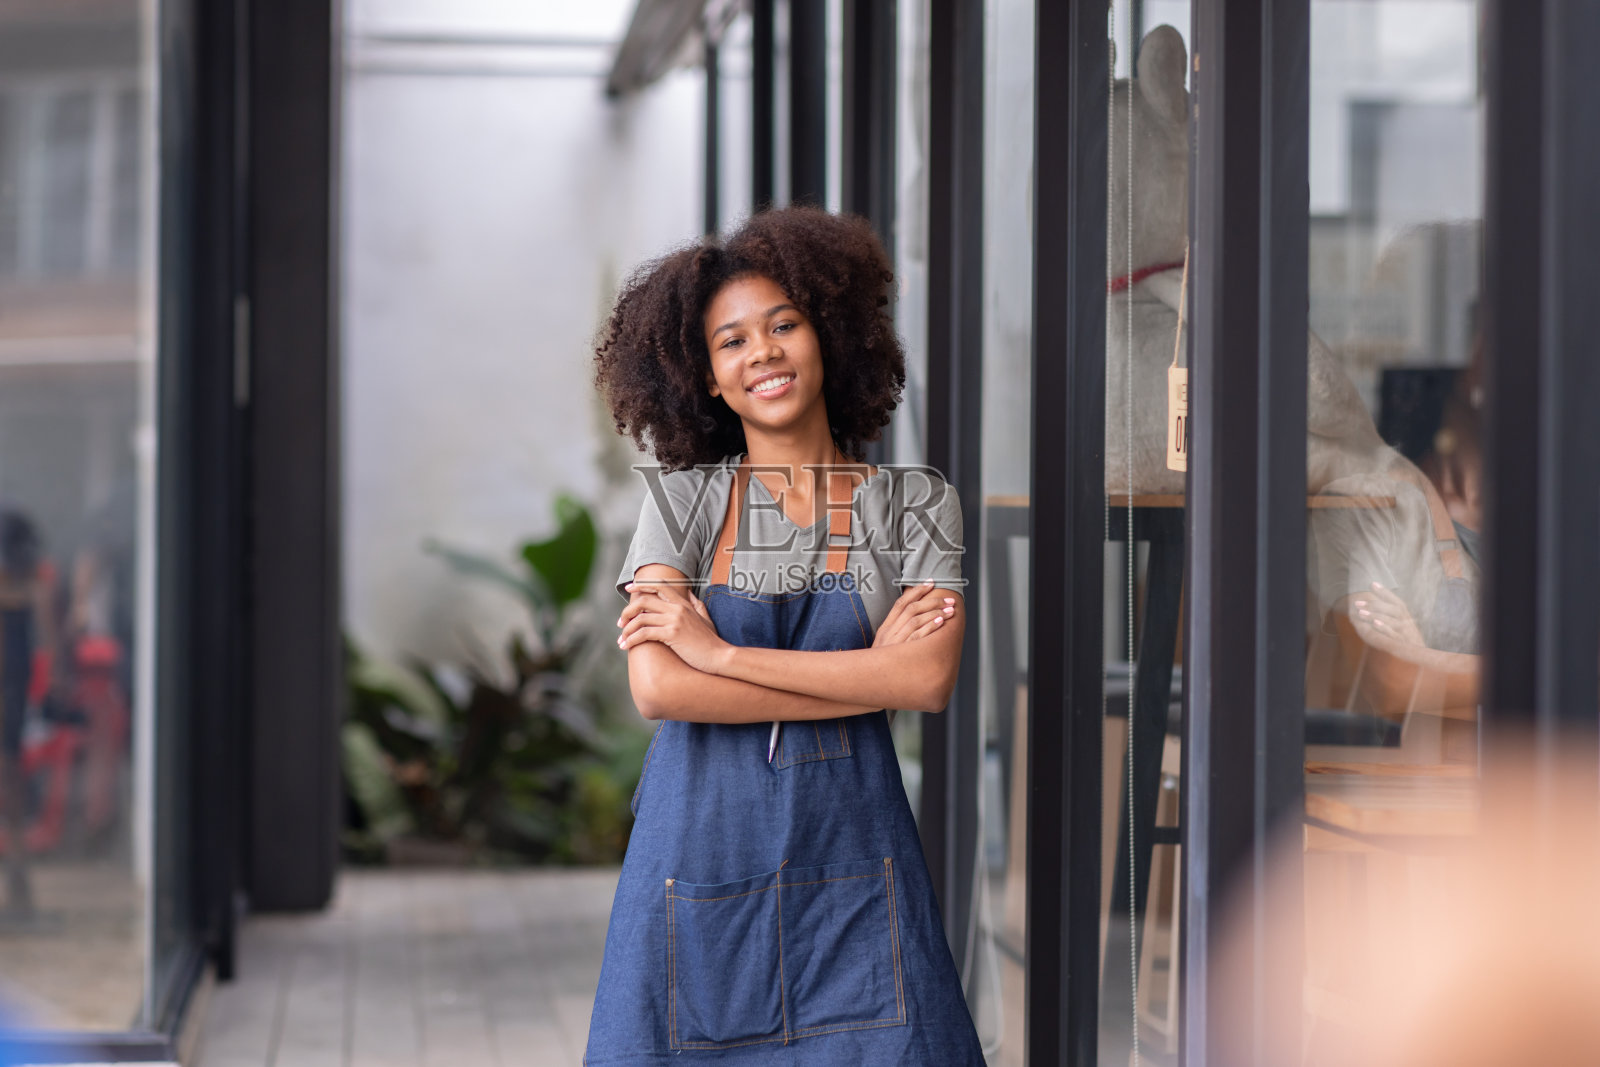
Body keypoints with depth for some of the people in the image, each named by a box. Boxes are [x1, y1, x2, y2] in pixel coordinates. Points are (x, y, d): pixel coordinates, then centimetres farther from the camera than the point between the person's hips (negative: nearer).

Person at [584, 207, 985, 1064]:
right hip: (702, 856, 0)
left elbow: (928, 679, -11)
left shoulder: (915, 504, 4)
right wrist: (868, 671, -11)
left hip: (851, 858, 0)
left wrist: (722, 652, -12)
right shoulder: (681, 501, 3)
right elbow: (658, 689, -11)